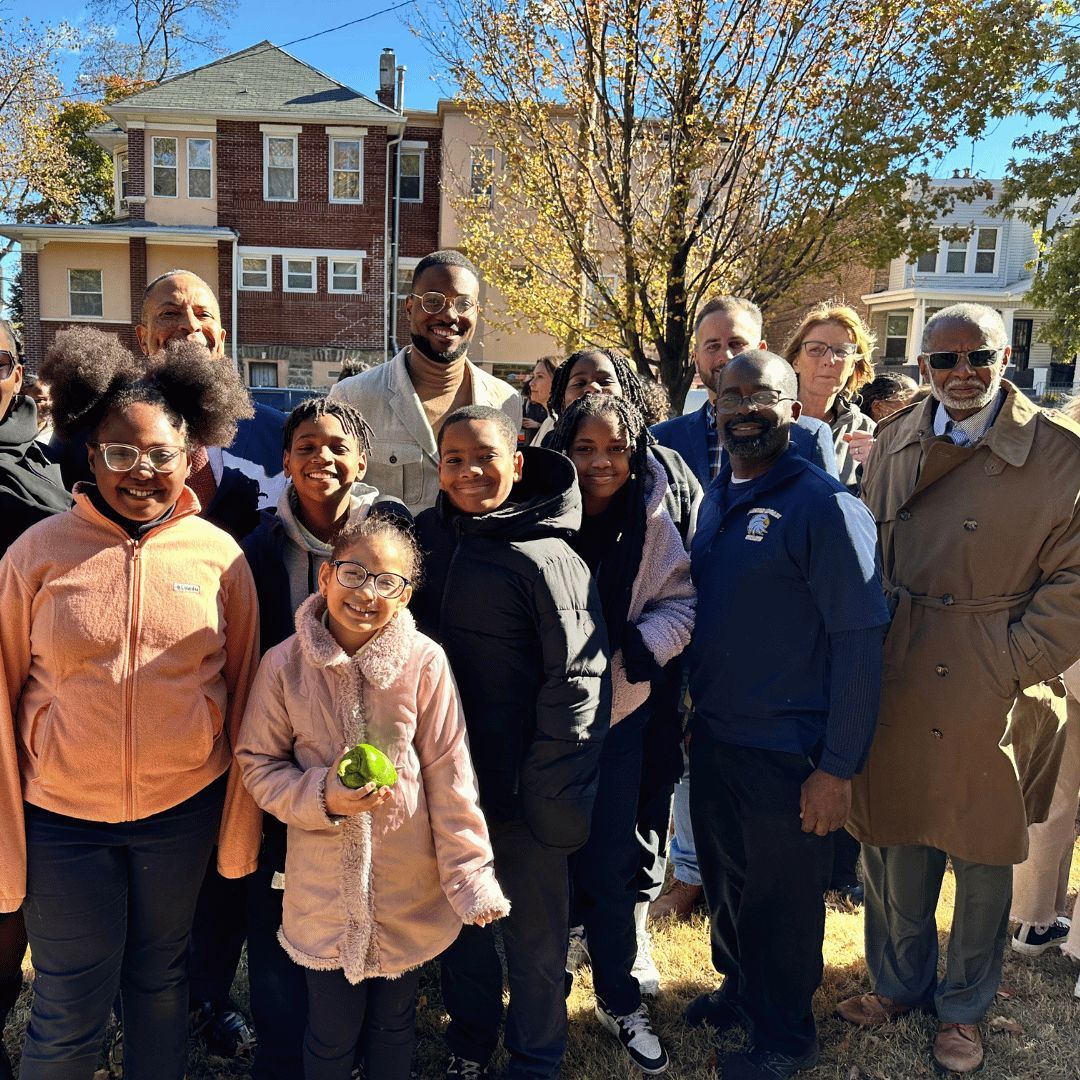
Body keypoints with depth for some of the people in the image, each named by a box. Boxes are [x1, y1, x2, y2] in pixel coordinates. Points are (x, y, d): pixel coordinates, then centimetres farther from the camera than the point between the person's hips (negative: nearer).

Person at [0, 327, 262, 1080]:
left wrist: (240, 829, 2)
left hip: (184, 810, 1)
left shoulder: (219, 555, -5)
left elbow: (242, 691, 0)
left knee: (161, 979, 20)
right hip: (61, 817, -1)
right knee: (70, 1011, 12)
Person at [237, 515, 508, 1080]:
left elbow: (448, 775, -8)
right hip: (323, 882, 0)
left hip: (408, 885, 0)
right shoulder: (285, 663, -11)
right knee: (331, 1033, 17)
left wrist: (469, 876, -6)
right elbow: (259, 765, -1)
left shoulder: (424, 662, -15)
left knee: (393, 1023, 21)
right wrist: (322, 798, -18)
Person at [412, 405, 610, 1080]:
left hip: (521, 786, -5)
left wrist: (545, 792, -17)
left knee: (534, 935, 13)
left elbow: (576, 681, -17)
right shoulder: (427, 536, 1)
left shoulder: (547, 557, -16)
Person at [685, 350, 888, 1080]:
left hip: (788, 755, -6)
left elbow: (858, 642, -17)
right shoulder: (716, 499, 6)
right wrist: (698, 711, 9)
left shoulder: (825, 506, -16)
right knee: (726, 883, 22)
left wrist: (838, 768, -18)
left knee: (781, 904, 12)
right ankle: (740, 989, 48)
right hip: (713, 738, 6)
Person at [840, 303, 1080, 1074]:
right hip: (897, 689, 3)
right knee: (895, 844, 16)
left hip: (994, 700, -3)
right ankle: (898, 983, 40)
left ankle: (964, 1008, 37)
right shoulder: (893, 443, 4)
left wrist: (1010, 666, -12)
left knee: (985, 857, 14)